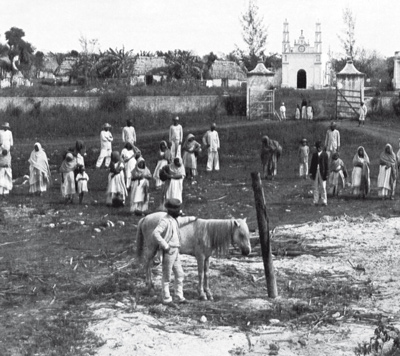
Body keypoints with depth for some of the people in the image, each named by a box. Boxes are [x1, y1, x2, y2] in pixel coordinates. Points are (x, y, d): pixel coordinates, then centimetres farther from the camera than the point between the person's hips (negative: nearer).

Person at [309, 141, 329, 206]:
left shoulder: (325, 154, -1)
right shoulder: (314, 154, 8)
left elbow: (327, 164, -2)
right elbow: (312, 164, 10)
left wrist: (326, 174, -6)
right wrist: (311, 172, 4)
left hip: (322, 173, -3)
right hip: (315, 172, 3)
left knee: (323, 188, -1)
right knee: (316, 188, 5)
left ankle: (324, 201, 5)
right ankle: (316, 201, 10)